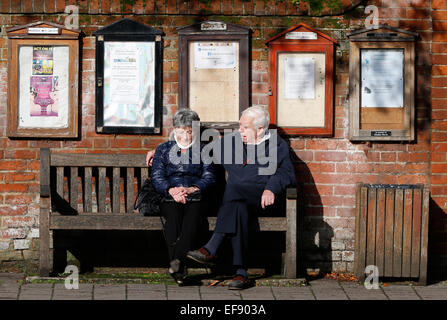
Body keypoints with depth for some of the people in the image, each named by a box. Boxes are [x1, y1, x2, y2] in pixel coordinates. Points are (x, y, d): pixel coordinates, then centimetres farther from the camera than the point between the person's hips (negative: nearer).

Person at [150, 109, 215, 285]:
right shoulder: (164, 149, 20)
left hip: (195, 198, 0)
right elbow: (156, 177, 8)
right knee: (173, 215, -35)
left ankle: (176, 259, -51)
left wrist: (191, 189, -12)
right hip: (169, 198, 0)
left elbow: (209, 177, 8)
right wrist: (171, 190, -12)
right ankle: (179, 270, -44)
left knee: (192, 217, -35)